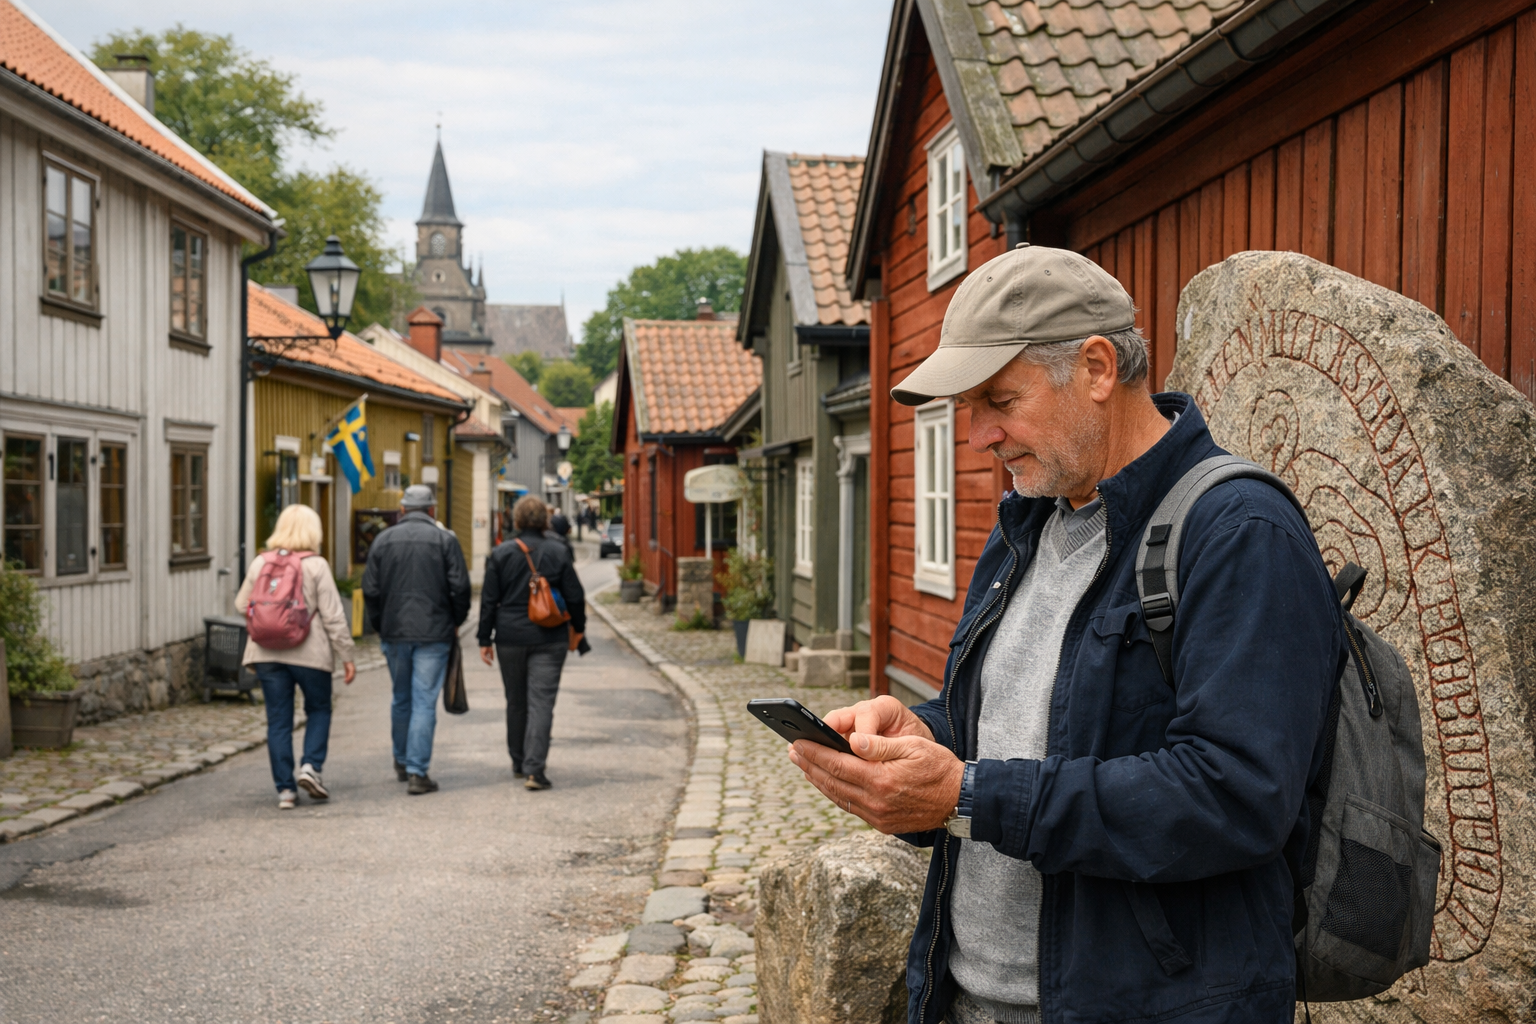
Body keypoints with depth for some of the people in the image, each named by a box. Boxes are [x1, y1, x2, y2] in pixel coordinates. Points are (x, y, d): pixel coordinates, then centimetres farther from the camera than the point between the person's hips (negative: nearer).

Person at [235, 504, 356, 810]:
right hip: (310, 653, -3)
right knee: (319, 709, 17)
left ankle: (285, 789, 7)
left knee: (278, 720, 7)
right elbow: (333, 616, -8)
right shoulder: (316, 566, -8)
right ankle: (311, 765, 0)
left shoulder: (260, 563, 3)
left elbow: (242, 605, 13)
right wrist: (346, 656, -3)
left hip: (267, 653, 3)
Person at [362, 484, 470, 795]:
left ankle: (402, 762, 32)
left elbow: (370, 591, 5)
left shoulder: (383, 540, 6)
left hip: (394, 633, 3)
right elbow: (459, 587, -6)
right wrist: (455, 622, 9)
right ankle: (417, 773, -5)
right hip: (434, 633, -3)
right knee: (424, 702, -2)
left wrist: (380, 628, 15)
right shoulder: (444, 539, -2)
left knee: (401, 699, 18)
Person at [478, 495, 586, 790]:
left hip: (510, 638, 1)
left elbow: (489, 600, 0)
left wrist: (485, 639, 6)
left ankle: (519, 763, 27)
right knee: (541, 702, -3)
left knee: (516, 702, 15)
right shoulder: (558, 553, -3)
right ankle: (534, 769, -12)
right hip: (549, 639, -1)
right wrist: (577, 628, 16)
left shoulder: (500, 554, -1)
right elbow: (575, 596, 1)